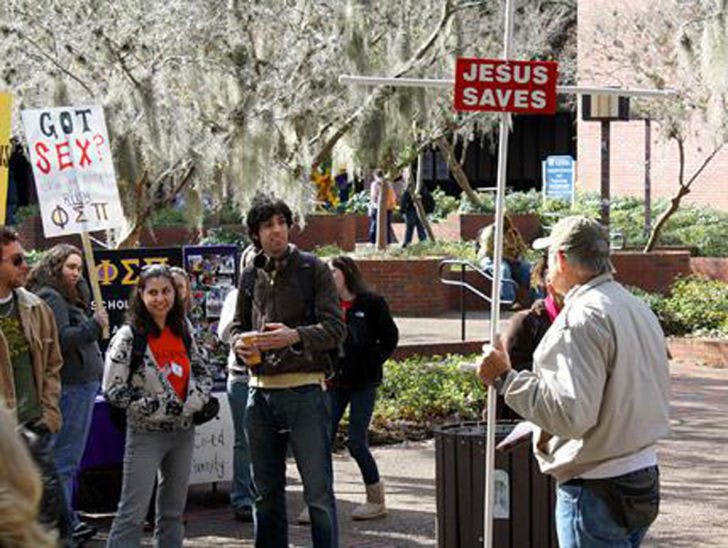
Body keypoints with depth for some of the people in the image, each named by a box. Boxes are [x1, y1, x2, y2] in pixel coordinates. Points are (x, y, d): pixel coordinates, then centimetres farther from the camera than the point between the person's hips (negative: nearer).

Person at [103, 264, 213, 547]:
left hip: (183, 431, 6)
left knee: (173, 510, 15)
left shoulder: (182, 333, 6)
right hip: (146, 432, -6)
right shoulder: (128, 336, -10)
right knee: (133, 512, -7)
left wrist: (194, 401, -4)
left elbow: (202, 373, 17)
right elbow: (113, 391, -13)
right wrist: (160, 407, -16)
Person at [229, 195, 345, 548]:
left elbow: (335, 328, -8)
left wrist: (295, 336, -25)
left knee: (318, 491, -3)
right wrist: (239, 342, -2)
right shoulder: (251, 276, 12)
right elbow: (237, 324, 22)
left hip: (305, 389, -5)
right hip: (260, 391, 5)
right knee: (266, 491, 13)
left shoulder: (313, 269, -2)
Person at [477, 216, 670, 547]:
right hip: (644, 480, 9)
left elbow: (573, 414, -25)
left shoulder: (582, 318, -18)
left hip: (597, 491, -9)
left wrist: (505, 379, -18)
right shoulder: (639, 309, 13)